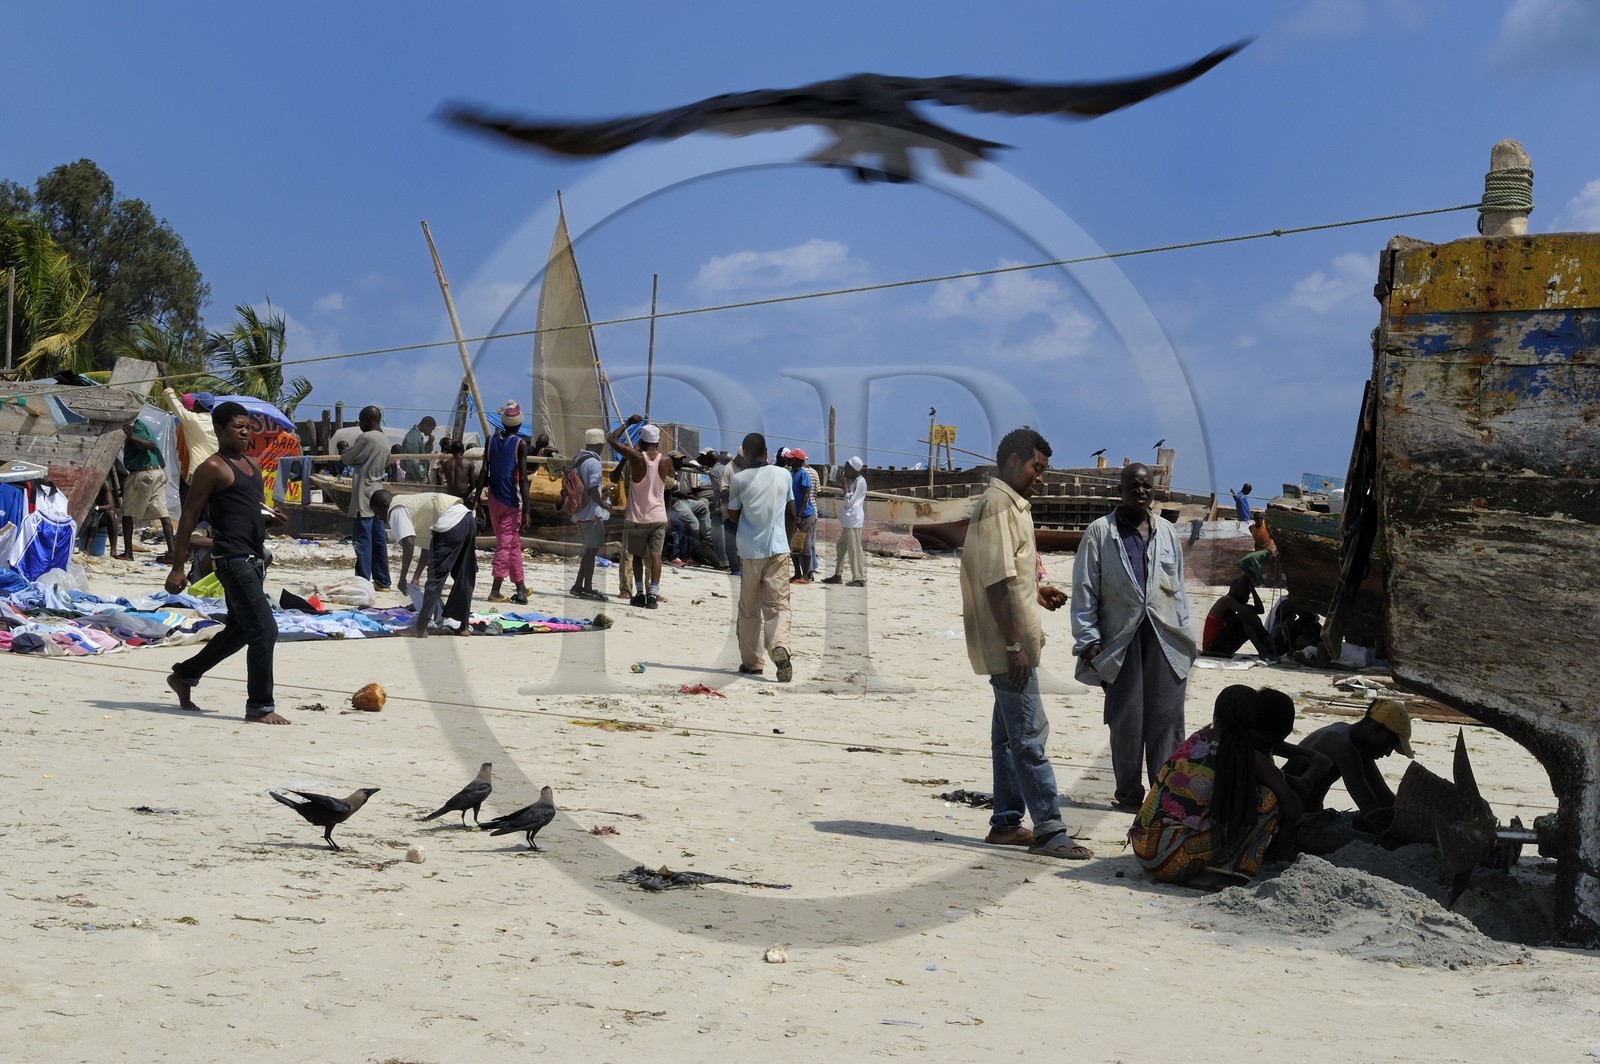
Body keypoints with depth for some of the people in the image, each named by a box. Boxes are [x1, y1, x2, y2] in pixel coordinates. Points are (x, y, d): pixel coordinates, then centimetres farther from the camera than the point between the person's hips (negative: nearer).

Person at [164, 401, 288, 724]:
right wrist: (177, 568, -13)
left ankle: (183, 676, 36)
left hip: (254, 560, 10)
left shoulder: (253, 465, 18)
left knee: (239, 631, 19)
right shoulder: (213, 468, -8)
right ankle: (259, 707, -6)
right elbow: (189, 517, -10)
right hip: (233, 560, -10)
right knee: (264, 630, -13)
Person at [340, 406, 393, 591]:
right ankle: (382, 581, 13)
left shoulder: (365, 438, -13)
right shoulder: (385, 440, 14)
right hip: (378, 495, 9)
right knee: (379, 539, 10)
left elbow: (347, 458, -6)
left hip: (364, 496, -9)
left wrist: (347, 449, 14)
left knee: (362, 540, -9)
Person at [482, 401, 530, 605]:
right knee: (506, 543, -3)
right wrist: (526, 507, -12)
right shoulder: (520, 443, -8)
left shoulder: (492, 440, 4)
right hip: (511, 500, -5)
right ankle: (495, 590, -9)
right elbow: (523, 477, -13)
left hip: (494, 498, 5)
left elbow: (484, 473, 2)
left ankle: (521, 586, 20)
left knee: (513, 542, 15)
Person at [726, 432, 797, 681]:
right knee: (778, 606, -1)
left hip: (749, 551, -1)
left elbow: (733, 516, 3)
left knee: (749, 609, 13)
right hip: (778, 549, 1)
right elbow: (792, 515, 10)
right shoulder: (784, 475, 4)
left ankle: (751, 662, 18)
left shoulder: (739, 479, -5)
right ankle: (780, 648, -27)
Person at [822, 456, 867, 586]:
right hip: (846, 521, 10)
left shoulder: (860, 482, -12)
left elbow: (849, 502, -14)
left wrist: (846, 486, -9)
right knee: (841, 548, 15)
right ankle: (838, 575, 24)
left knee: (854, 550, -9)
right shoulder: (853, 481, 17)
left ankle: (859, 579, -8)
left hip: (853, 521, -10)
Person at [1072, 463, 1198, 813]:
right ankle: (1128, 792, 12)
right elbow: (1084, 590, 0)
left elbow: (1178, 587, 19)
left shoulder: (1167, 532, 15)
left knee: (1167, 717, -2)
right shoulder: (1100, 532, 2)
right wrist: (1089, 639, -6)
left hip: (1164, 637, 3)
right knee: (1126, 719, 1)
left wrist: (1184, 634, 14)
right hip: (1121, 637, -3)